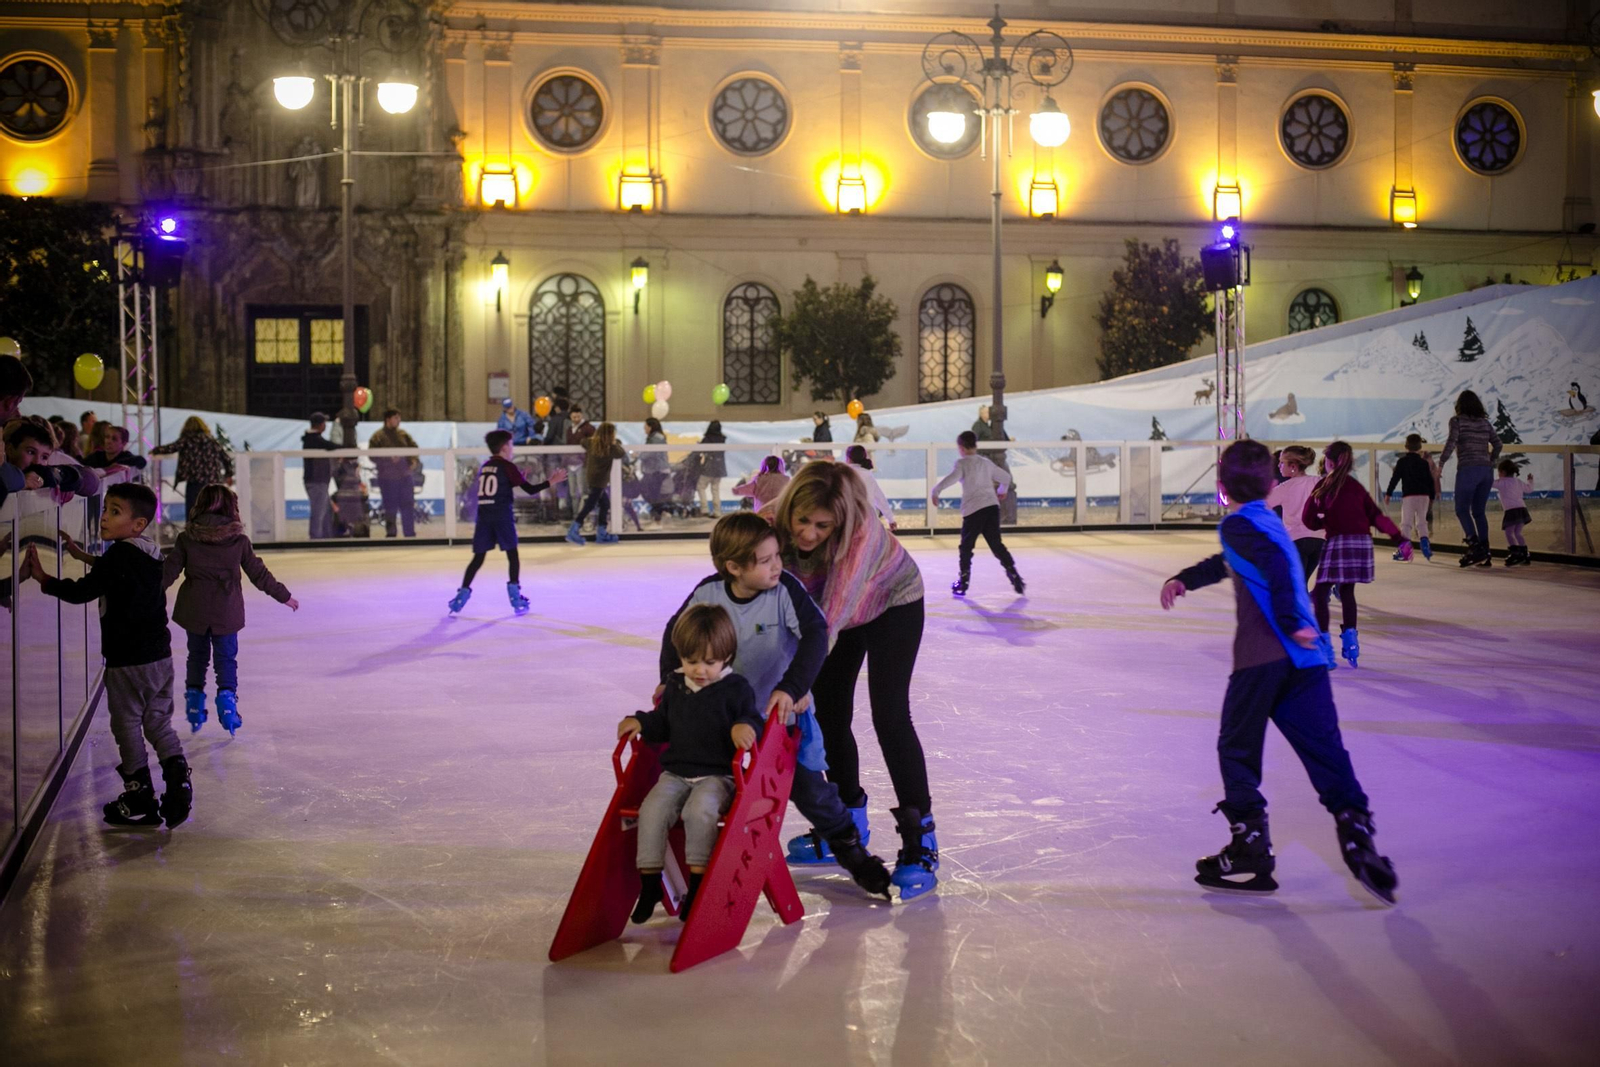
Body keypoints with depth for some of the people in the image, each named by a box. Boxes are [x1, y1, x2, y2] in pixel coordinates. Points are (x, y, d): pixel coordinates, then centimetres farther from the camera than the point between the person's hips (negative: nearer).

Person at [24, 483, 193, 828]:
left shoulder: (118, 555, -16)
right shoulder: (151, 554, 9)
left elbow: (82, 592, -17)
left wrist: (43, 578, -8)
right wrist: (84, 556, 34)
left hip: (127, 661, -7)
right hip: (160, 655, 8)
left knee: (127, 727, 4)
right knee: (159, 724, 15)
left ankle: (141, 801, 9)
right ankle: (178, 785, 5)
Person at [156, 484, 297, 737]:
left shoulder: (186, 538, -5)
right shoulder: (239, 541, -6)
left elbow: (168, 571, -3)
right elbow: (258, 573, -1)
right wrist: (283, 595, 10)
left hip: (194, 610, 2)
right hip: (226, 611, -1)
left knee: (197, 655, 17)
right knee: (226, 657, 9)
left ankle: (194, 699, 19)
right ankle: (226, 694, -5)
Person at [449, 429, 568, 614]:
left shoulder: (484, 467, 15)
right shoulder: (507, 467, -3)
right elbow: (530, 490, -5)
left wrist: (516, 482, 29)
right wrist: (551, 482, 2)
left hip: (483, 516, 5)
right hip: (502, 516, -5)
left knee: (478, 557, 9)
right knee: (512, 555, 6)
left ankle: (462, 594, 2)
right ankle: (515, 597, 2)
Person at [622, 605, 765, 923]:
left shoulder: (736, 688, -1)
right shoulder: (675, 688, 13)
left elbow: (752, 720, -4)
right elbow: (662, 724, 26)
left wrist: (745, 727, -27)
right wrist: (639, 722, 8)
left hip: (718, 775, -4)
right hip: (676, 772, 4)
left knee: (699, 810, -35)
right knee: (652, 810, -22)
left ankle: (697, 883, -25)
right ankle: (649, 882, -12)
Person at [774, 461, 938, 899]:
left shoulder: (861, 532, -42)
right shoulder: (774, 526, -29)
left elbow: (831, 618, -49)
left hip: (893, 603, -5)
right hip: (838, 605, 5)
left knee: (890, 716, -14)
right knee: (828, 712, 8)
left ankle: (920, 841, -7)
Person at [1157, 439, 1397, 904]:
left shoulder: (1238, 525, -5)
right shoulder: (1267, 521, 22)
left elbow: (1275, 563, -23)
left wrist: (1289, 621, -21)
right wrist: (1184, 579, 39)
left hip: (1262, 655, -7)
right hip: (1305, 656, 7)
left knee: (1237, 749, 7)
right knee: (1325, 750, 4)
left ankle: (1250, 846, 7)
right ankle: (1356, 832, -8)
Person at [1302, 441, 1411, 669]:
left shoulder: (1324, 485, 3)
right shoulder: (1357, 487, 15)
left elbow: (1308, 518, 3)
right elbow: (1377, 516, 10)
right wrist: (1399, 538, 11)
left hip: (1338, 541, -5)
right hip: (1362, 541, 5)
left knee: (1320, 593, 0)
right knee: (1347, 591, 20)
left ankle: (1323, 644, -9)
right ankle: (1350, 640, 21)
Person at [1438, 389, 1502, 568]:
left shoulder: (1457, 420, 0)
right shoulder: (1485, 422, 15)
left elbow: (1451, 442, -12)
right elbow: (1497, 444, 12)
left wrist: (1441, 462, -5)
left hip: (1467, 469, -5)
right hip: (1486, 470, 5)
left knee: (1462, 510, 0)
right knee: (1479, 512, 9)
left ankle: (1474, 545, -18)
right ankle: (1484, 553, 4)